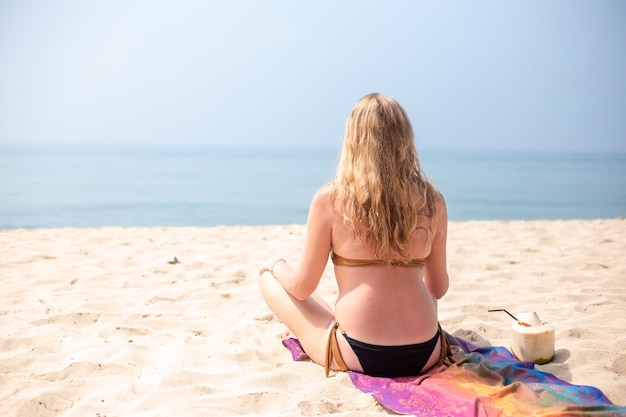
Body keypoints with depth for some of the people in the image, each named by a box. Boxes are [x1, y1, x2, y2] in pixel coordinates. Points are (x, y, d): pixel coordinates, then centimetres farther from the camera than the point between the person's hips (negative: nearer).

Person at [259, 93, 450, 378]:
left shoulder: (329, 199, -9)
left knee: (269, 278, 17)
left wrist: (276, 266, 21)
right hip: (426, 356, 4)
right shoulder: (432, 201, -1)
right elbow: (438, 288, 10)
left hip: (360, 356, -4)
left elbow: (302, 288, -2)